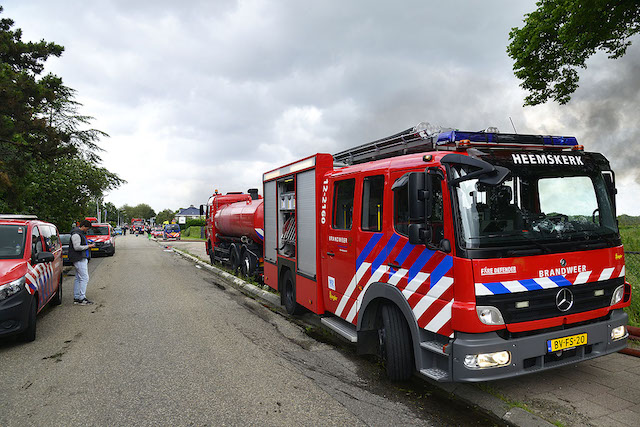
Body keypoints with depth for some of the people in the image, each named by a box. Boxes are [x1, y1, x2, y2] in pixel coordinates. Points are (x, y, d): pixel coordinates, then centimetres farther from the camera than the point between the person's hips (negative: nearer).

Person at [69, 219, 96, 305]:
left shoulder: (81, 233, 19)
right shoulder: (76, 234, -15)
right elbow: (77, 247, -22)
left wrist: (89, 244, 15)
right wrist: (88, 246, -14)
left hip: (82, 258, 11)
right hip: (79, 259, -11)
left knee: (78, 278, 13)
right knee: (84, 278, -12)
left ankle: (76, 298, 18)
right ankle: (82, 298, -10)